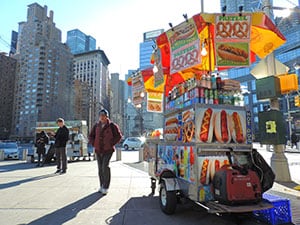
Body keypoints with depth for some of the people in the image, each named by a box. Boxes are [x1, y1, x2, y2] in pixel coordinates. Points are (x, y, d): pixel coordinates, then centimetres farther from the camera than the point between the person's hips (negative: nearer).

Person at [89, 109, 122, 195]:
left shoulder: (112, 125, -7)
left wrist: (111, 144, -9)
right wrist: (94, 144, 3)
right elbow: (91, 136, 16)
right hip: (98, 150, 5)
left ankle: (105, 187, -4)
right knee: (100, 168, 11)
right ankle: (102, 186, 25)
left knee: (105, 167, -14)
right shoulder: (96, 125, 6)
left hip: (108, 150, -5)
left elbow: (119, 136, -5)